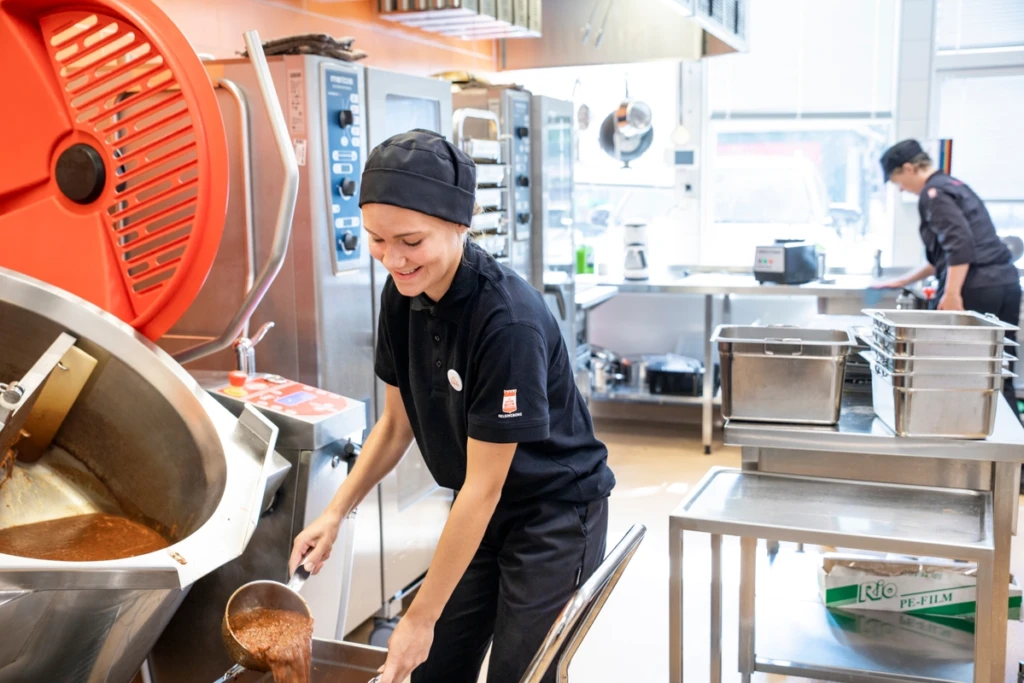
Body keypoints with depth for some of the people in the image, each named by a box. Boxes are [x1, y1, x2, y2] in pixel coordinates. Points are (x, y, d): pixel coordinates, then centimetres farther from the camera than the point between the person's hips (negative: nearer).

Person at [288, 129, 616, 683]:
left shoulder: (509, 320, -29)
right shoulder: (403, 295, -9)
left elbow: (483, 486, -24)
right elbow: (397, 422, 5)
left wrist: (421, 618, -18)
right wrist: (335, 513, -6)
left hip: (556, 511, -6)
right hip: (481, 509, 6)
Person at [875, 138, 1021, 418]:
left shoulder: (933, 193, -5)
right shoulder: (953, 185, 24)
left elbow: (960, 244, -19)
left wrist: (951, 294, -22)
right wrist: (905, 281, 35)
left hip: (975, 289, -9)